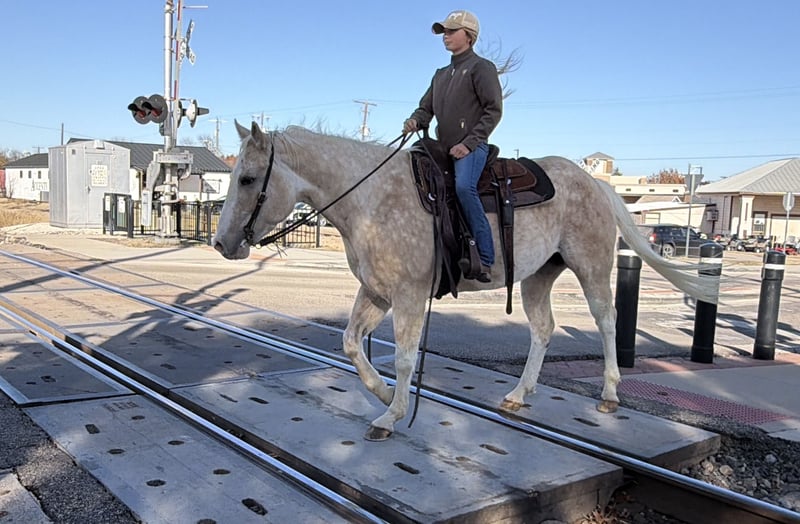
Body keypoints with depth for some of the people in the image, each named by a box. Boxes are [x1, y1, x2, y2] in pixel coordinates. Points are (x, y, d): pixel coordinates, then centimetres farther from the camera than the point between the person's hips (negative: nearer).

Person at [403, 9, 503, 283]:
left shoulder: (481, 67, 0)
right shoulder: (441, 74, 23)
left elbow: (494, 110, -8)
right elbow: (426, 107, 19)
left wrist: (469, 143, -17)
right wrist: (414, 121, -6)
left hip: (471, 147, -8)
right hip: (442, 148, 8)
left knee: (464, 186, -33)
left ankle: (485, 259, -29)